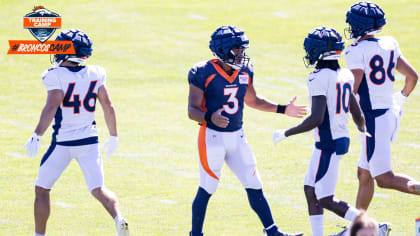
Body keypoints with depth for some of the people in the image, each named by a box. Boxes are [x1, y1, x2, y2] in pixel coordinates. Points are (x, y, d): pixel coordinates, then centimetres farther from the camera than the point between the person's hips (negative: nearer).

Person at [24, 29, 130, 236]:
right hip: (89, 141, 4)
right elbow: (108, 108, 3)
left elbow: (51, 108, -23)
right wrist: (113, 136, 15)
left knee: (42, 189, 12)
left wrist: (37, 136, -19)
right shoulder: (94, 75, 1)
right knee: (98, 189, 4)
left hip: (63, 142, -4)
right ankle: (119, 219, -22)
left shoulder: (56, 76, -13)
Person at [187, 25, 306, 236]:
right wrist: (209, 118, -35)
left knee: (254, 187, 6)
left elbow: (252, 100, 22)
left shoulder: (245, 72, 5)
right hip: (213, 137, -5)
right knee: (206, 190, -1)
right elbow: (192, 110, -14)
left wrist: (282, 109, 16)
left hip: (237, 137, 5)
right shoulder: (204, 73, -14)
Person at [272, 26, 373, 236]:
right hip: (342, 139, 9)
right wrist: (364, 130, 36)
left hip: (328, 144, -9)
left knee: (326, 199, -4)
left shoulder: (319, 78, -19)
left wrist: (285, 134, -15)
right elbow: (357, 114, 14)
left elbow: (316, 119, -25)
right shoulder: (345, 76, 7)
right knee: (310, 190, 17)